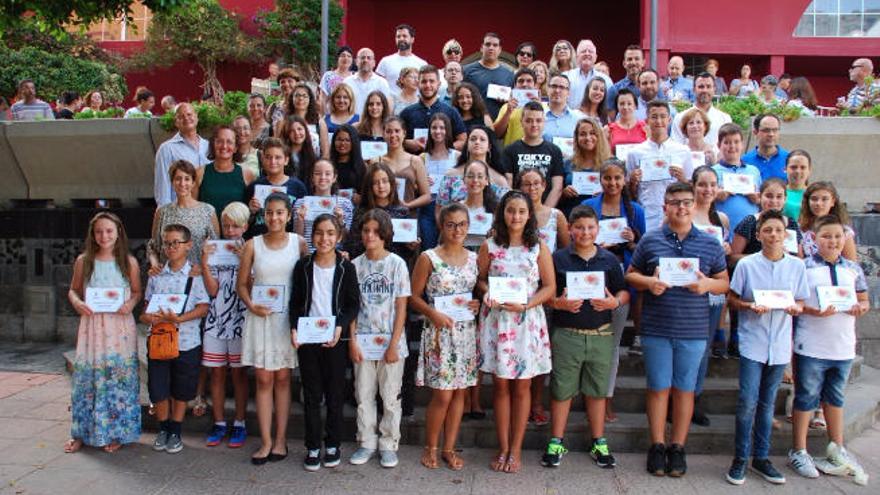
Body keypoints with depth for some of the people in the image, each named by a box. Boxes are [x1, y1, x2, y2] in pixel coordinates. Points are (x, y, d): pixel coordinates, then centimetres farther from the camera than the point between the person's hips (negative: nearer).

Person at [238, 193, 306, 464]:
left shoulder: (299, 243, 0)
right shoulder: (253, 245, 1)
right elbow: (242, 284, 6)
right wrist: (251, 306, -11)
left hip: (288, 317, 0)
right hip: (260, 318, 1)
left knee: (282, 379, 8)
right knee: (263, 379, 4)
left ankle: (280, 439, 18)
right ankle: (266, 441, 13)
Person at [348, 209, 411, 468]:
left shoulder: (397, 264, -4)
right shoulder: (356, 265, 3)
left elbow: (401, 308, -5)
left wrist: (394, 344, -10)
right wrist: (352, 341, -4)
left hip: (390, 341, -2)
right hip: (362, 341, 2)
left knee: (390, 396, 6)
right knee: (363, 395, 10)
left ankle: (388, 444, 20)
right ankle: (366, 442, 24)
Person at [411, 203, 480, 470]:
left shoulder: (474, 258, 7)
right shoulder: (429, 258, -5)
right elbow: (414, 297, -3)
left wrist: (478, 303, -3)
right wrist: (433, 314, -18)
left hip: (467, 332, 4)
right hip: (439, 332, -4)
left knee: (459, 393, 9)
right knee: (442, 395, -2)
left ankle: (449, 448, 24)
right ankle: (430, 447, 19)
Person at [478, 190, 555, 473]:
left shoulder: (539, 248, 3)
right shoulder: (490, 247, 4)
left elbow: (550, 287, 1)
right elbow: (479, 279, 9)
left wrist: (526, 304, -13)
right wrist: (487, 293, -13)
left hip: (527, 322, 0)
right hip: (496, 320, 0)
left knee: (521, 387, 6)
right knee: (501, 386, 6)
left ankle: (516, 450, 18)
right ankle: (503, 448, 18)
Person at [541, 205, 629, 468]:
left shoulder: (609, 260, 7)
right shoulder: (558, 258, 0)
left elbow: (624, 292, 10)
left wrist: (614, 302, -11)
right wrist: (558, 303, -18)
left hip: (601, 335, 2)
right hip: (566, 335, -2)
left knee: (597, 390, 12)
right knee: (561, 390, 6)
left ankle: (599, 443, 27)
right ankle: (556, 443, 20)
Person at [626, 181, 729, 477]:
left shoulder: (710, 244, 6)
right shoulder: (649, 241, 3)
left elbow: (724, 283, 10)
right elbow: (630, 275, 8)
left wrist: (707, 284, -11)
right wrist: (648, 282, -13)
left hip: (693, 331, 1)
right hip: (656, 330, -1)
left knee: (684, 389, 9)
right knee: (658, 388, 7)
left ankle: (678, 448, 22)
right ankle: (657, 446, 19)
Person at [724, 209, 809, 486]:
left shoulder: (797, 266, 3)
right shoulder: (746, 264, -4)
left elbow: (801, 301, 11)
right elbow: (732, 300, 1)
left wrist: (796, 308, -12)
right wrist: (750, 306, -18)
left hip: (780, 345, 3)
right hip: (752, 342, -3)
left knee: (768, 403, 13)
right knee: (748, 402, -6)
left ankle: (761, 457, 25)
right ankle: (741, 458, 9)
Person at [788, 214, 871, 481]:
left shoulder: (853, 269, 7)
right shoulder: (803, 267, -7)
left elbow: (864, 301, 13)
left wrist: (860, 308, -8)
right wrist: (812, 311, -24)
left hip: (843, 347, 5)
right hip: (811, 347, -4)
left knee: (835, 397, 20)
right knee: (806, 397, 6)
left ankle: (837, 448, 37)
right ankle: (799, 452, 18)